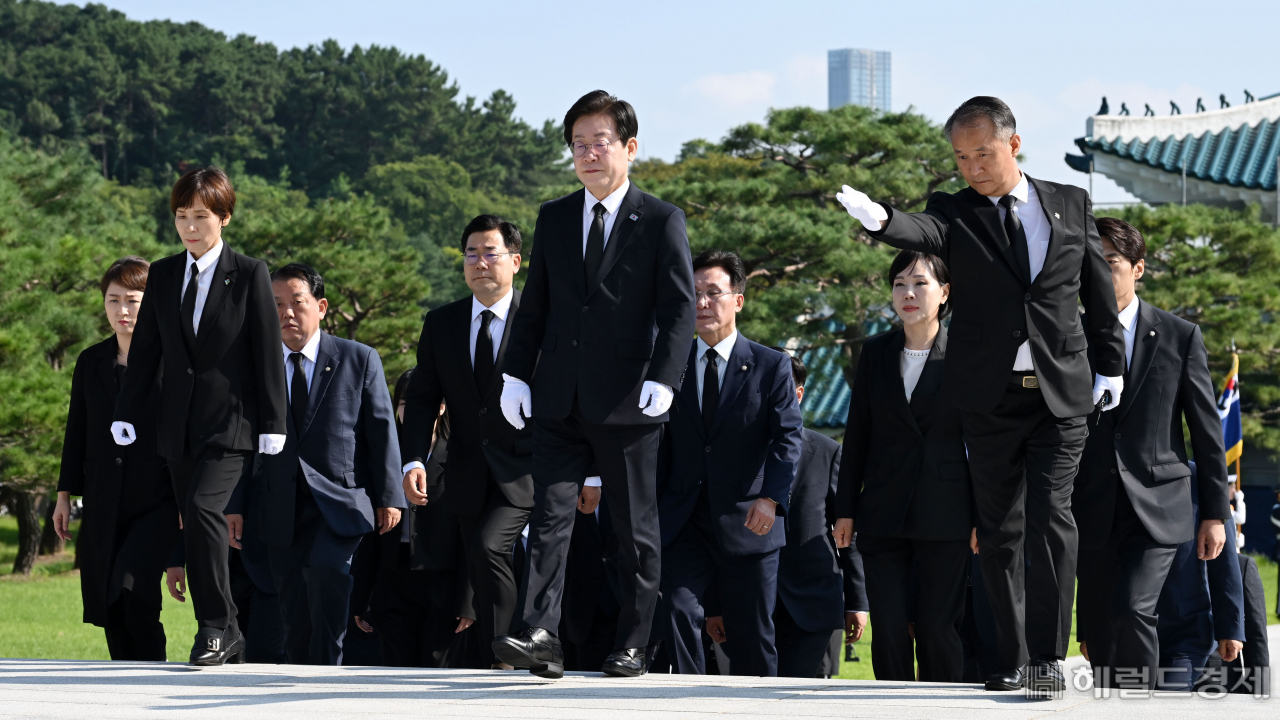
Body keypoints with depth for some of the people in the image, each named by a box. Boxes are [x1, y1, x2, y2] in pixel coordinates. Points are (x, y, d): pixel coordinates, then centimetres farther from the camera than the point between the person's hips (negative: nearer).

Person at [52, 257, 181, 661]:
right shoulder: (91, 363, 13)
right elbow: (76, 434, 17)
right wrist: (65, 495, 13)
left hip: (158, 503, -5)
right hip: (104, 506, 5)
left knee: (133, 586, -22)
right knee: (108, 607, 3)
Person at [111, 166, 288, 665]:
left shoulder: (249, 275, -2)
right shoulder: (163, 276, 10)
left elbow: (268, 353, -3)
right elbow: (145, 351, 12)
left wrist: (272, 426, -6)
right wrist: (126, 416, 7)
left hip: (231, 422, -5)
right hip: (179, 426, 5)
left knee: (202, 507, -23)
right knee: (195, 526, 6)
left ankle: (216, 626, -15)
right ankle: (226, 638, 14)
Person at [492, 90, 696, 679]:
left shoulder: (661, 222, 0)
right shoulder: (554, 219, 13)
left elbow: (679, 308, -6)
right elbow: (535, 305, 16)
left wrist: (662, 380, -18)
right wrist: (516, 374, 7)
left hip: (627, 404, -3)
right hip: (560, 403, 3)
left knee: (635, 529, 4)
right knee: (549, 516, -8)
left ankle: (631, 646, 10)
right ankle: (540, 637, -16)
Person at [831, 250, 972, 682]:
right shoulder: (875, 353, 9)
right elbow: (857, 434, 12)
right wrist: (846, 509, 9)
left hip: (945, 514, -3)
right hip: (884, 515, 3)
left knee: (937, 627, -1)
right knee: (888, 628, -2)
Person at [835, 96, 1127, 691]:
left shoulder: (1070, 205, 7)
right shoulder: (954, 213, 2)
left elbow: (1099, 290, 14)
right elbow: (922, 233, -21)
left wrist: (1111, 366, 11)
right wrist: (881, 220, -43)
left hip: (1062, 395, -1)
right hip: (989, 399, 1)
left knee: (1051, 518, -14)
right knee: (999, 530, 6)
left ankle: (1048, 653, -12)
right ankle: (1011, 659, 13)